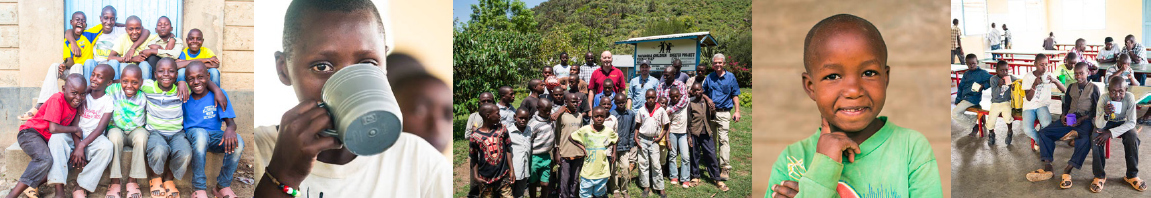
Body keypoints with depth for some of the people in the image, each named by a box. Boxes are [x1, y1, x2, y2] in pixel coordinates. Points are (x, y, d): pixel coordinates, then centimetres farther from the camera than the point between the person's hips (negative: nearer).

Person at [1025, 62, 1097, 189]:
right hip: (1070, 118, 5)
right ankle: (1047, 168, -23)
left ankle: (1068, 170, -41)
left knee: (1085, 139, -39)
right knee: (1043, 132, -15)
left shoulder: (1094, 89, 4)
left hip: (1085, 120, -5)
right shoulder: (1071, 88, 18)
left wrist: (1082, 119, -15)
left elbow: (1096, 110, 0)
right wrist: (1063, 116, -1)